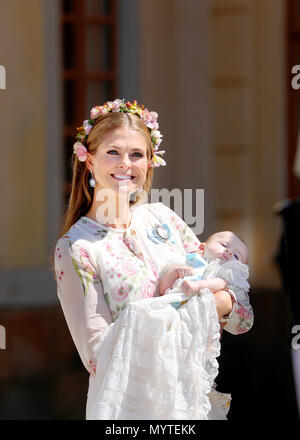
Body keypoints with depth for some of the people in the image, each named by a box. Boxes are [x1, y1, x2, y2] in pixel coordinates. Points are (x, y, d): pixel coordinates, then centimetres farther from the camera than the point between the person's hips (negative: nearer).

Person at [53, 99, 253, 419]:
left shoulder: (161, 218, 4)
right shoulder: (75, 248, -10)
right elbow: (97, 353, -17)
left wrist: (220, 301, -18)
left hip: (197, 392, 5)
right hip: (131, 402, -5)